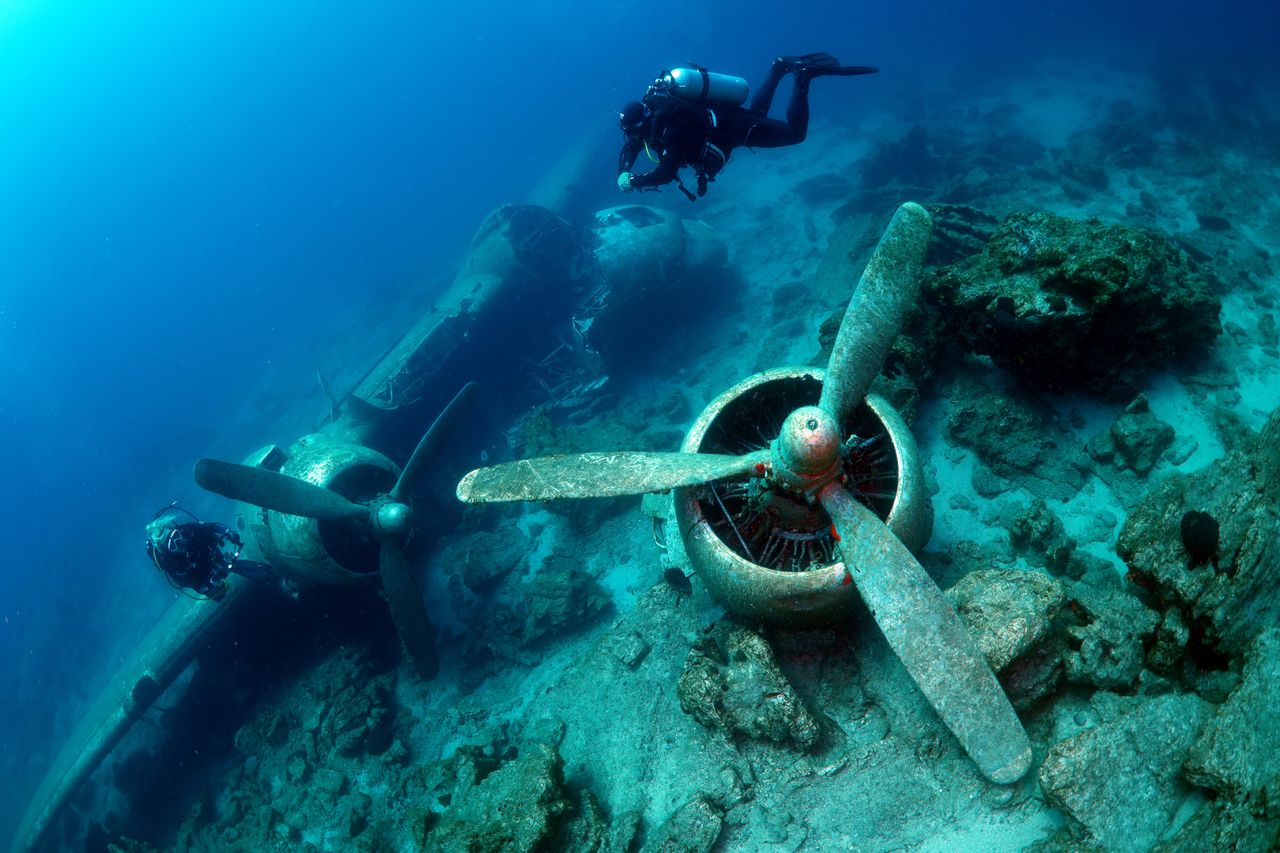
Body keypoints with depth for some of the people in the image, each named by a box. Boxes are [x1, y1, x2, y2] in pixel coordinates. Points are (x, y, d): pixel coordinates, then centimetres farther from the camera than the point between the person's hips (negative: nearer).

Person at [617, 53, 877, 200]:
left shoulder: (669, 127, -38)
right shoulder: (647, 112, -13)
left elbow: (666, 173, -43)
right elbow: (629, 148, 0)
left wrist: (633, 181, -35)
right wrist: (622, 174, -17)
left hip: (734, 127, -8)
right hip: (718, 115, 8)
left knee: (795, 133, 3)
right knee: (757, 112, 39)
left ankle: (802, 75, 7)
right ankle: (779, 68, 37)